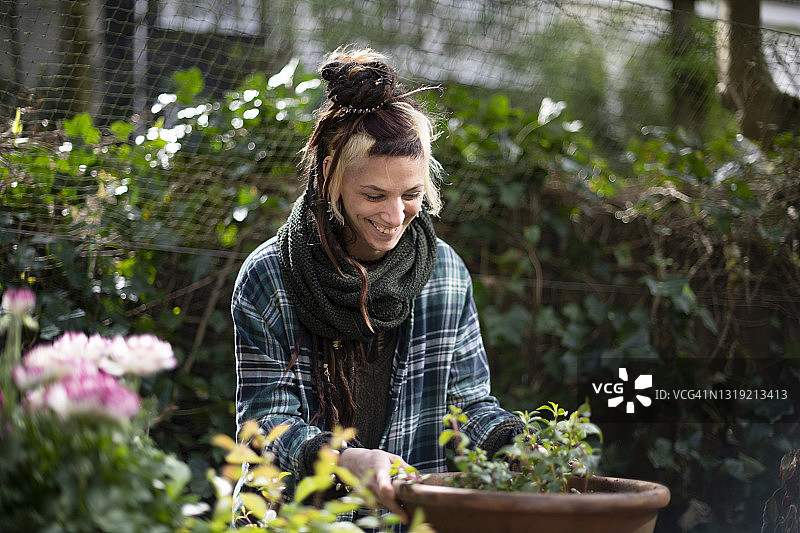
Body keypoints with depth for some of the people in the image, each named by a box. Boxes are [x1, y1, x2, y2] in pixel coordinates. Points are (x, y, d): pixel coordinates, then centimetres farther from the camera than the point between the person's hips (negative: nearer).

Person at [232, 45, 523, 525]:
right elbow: (266, 420, -7)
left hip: (416, 519, 3)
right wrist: (351, 461, -24)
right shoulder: (268, 278, -5)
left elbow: (468, 400, 9)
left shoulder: (446, 271, 4)